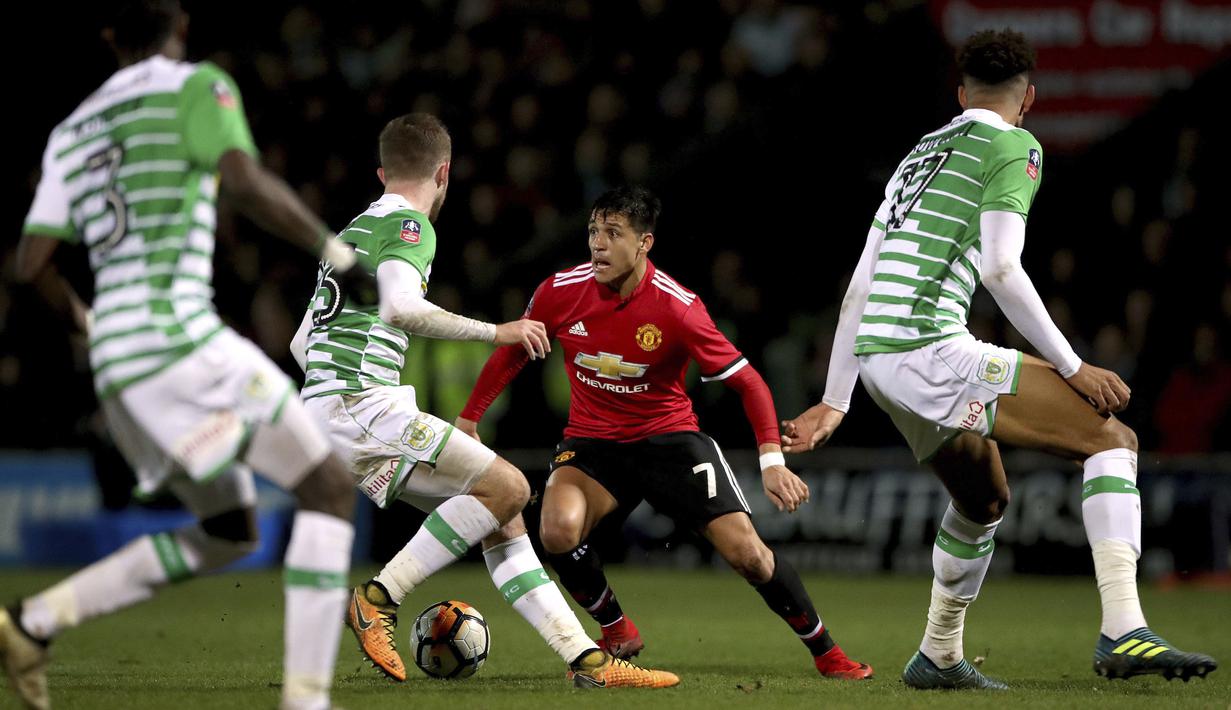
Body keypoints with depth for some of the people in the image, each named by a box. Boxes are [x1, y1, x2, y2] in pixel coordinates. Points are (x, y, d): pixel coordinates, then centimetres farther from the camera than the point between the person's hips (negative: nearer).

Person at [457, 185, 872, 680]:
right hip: (592, 441, 2)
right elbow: (513, 352, 7)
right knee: (559, 529, -29)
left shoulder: (678, 307, -20)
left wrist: (772, 462, -23)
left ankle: (825, 653, 9)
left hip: (669, 436, -2)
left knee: (745, 551, -13)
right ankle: (617, 635, -1)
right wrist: (468, 421, 8)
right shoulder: (562, 291, -12)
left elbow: (746, 381, -13)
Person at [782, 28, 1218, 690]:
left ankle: (938, 658, 37)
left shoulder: (921, 152, 26)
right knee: (1113, 439, -7)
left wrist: (835, 402, 27)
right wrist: (1072, 367, -7)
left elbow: (859, 288, 24)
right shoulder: (1014, 146, 2)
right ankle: (1122, 633, -21)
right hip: (930, 346, -8)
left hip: (877, 356, 8)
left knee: (984, 498, 29)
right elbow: (998, 269, -12)